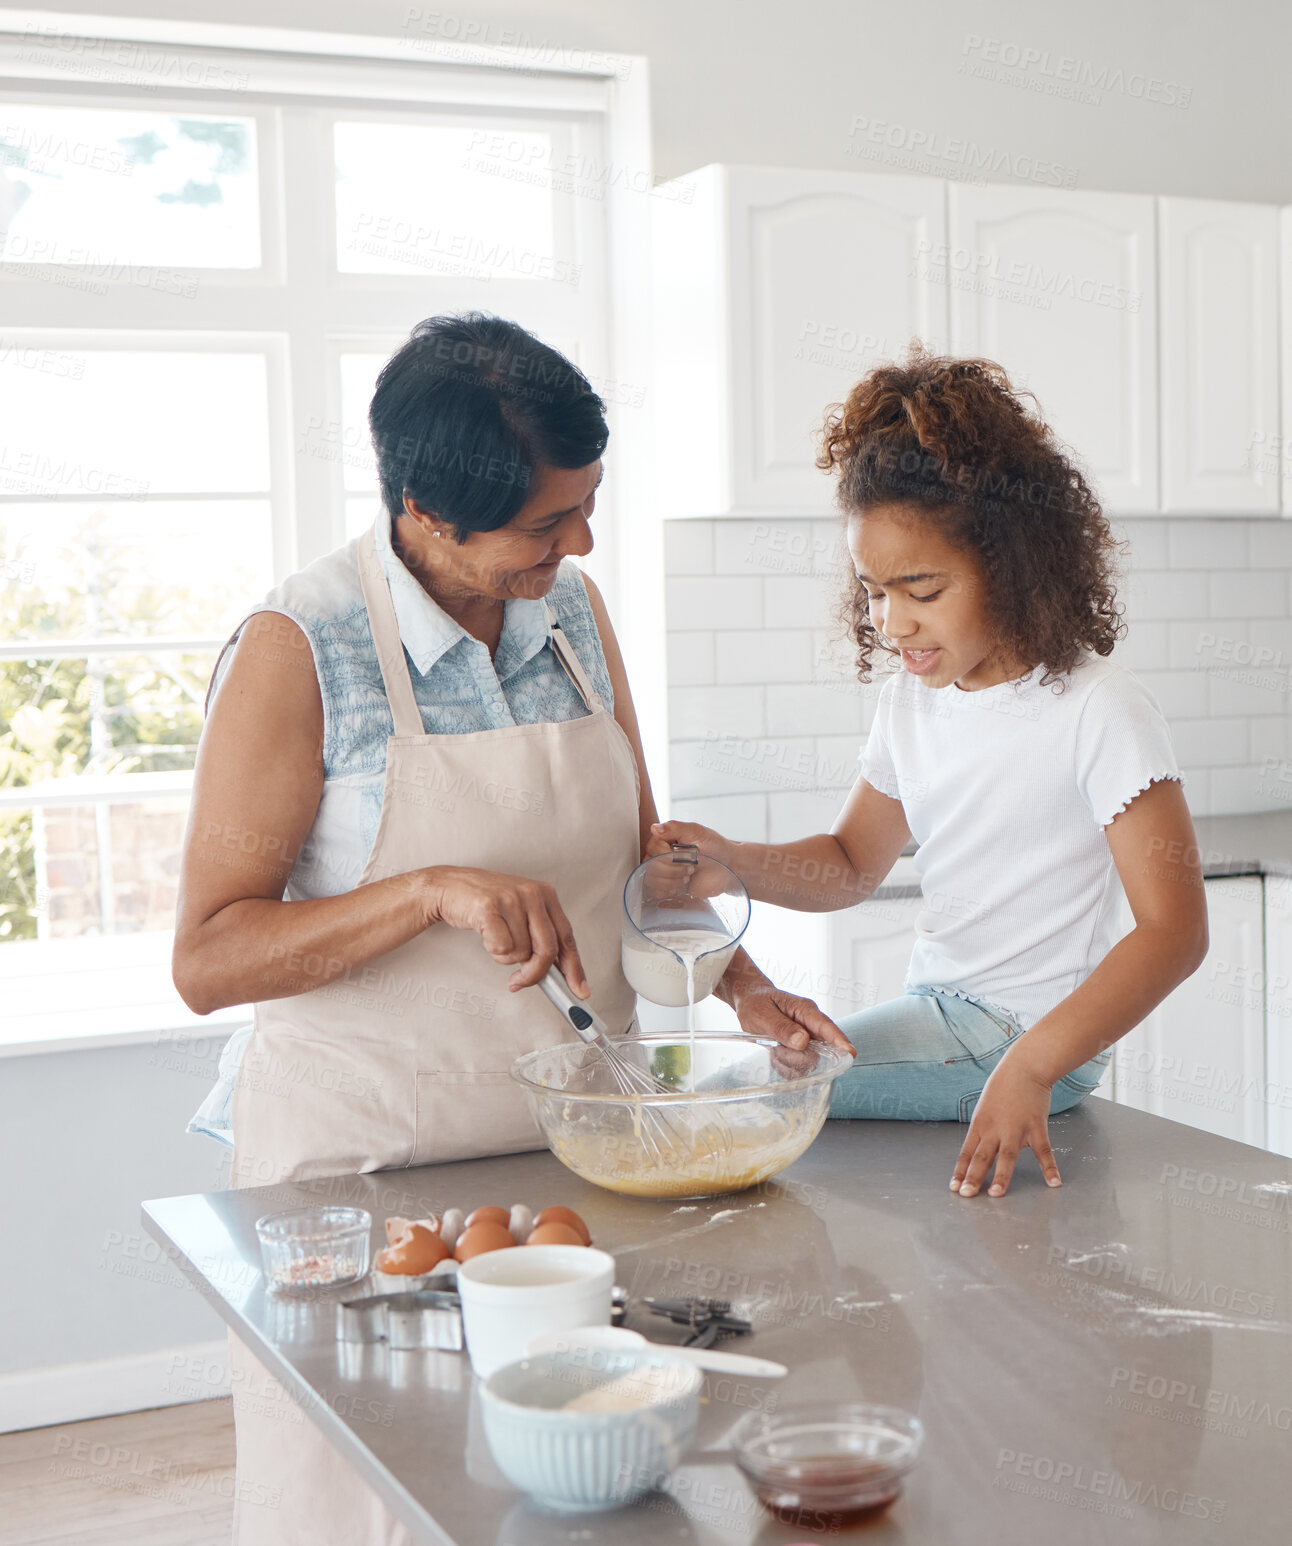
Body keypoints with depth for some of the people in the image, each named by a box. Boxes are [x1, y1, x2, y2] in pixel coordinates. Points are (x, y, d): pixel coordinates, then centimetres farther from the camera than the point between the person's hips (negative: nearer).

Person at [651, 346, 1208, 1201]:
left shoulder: (1099, 711, -17)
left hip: (1033, 1035, -7)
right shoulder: (911, 697, 6)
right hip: (936, 1013, 8)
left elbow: (1174, 928, -21)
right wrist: (731, 861, -4)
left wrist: (1032, 1066, -32)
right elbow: (851, 864, 17)